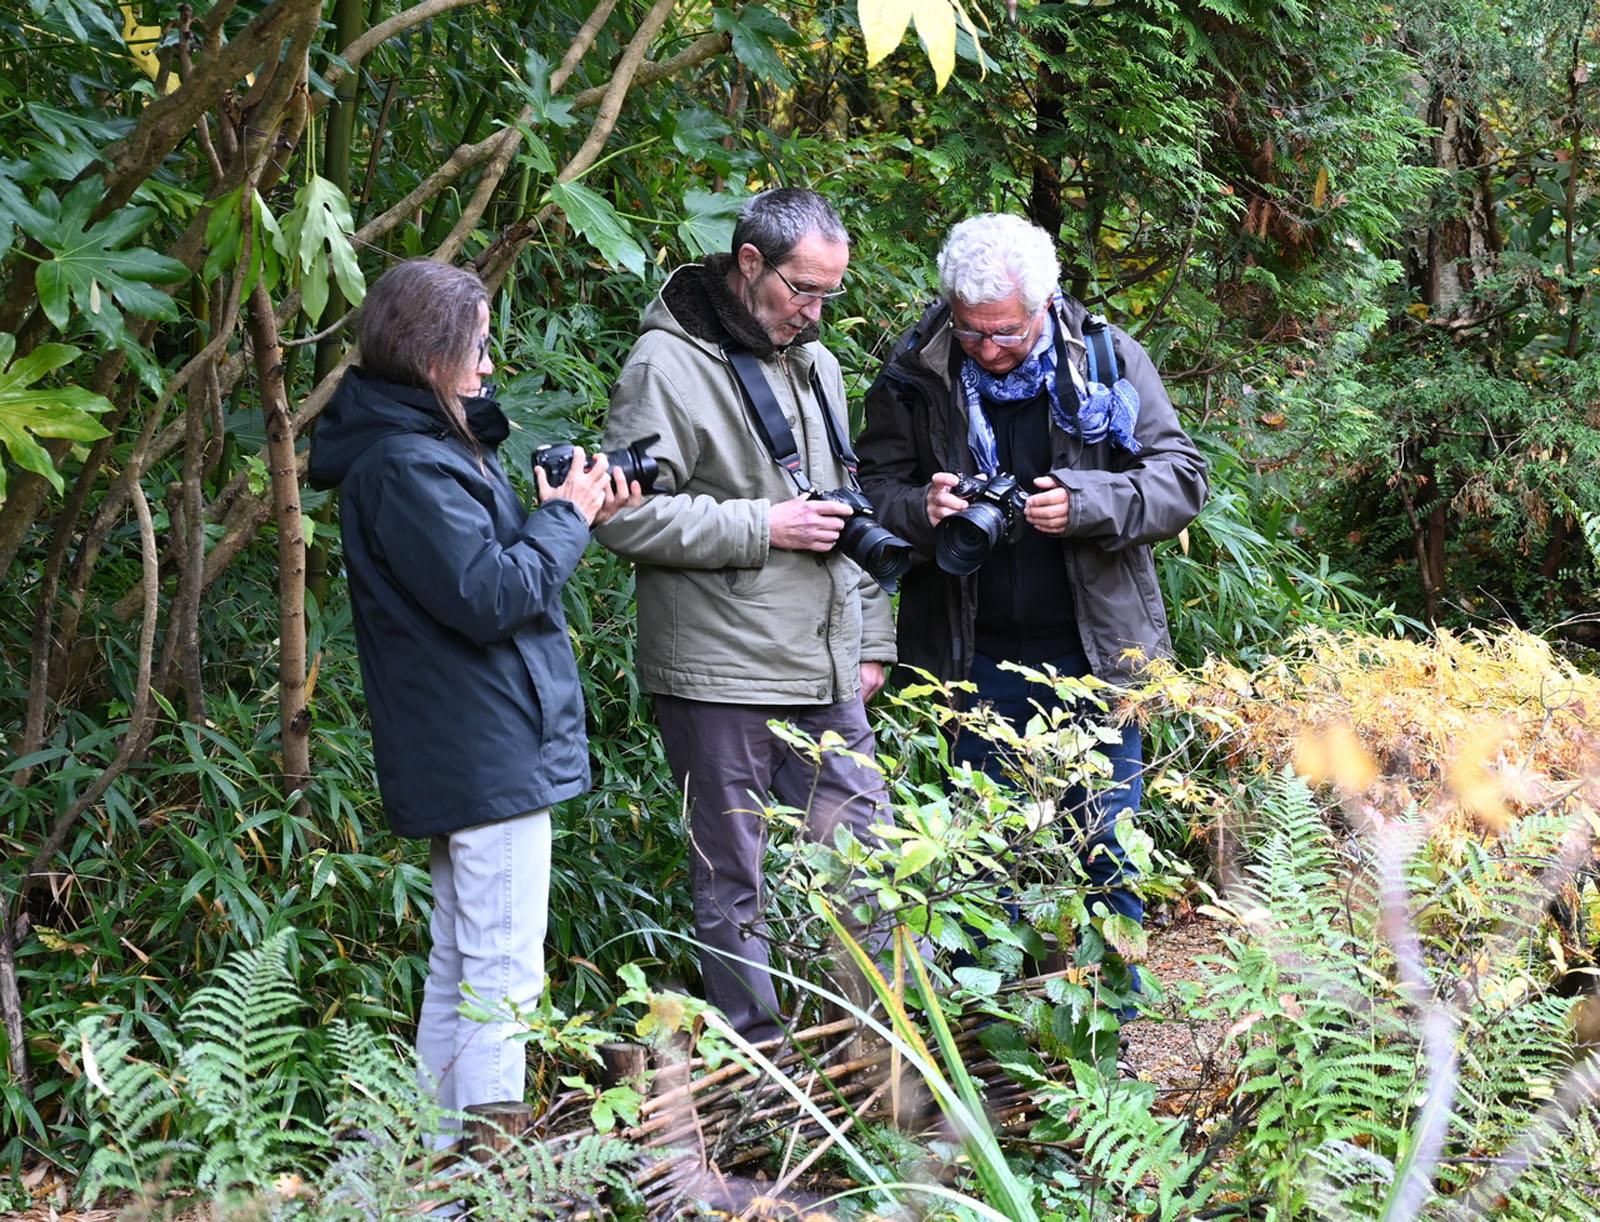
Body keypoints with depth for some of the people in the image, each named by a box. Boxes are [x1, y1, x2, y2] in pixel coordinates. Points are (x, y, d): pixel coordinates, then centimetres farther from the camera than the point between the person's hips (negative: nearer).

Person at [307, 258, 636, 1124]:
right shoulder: (406, 466, -18)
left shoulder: (420, 446, 14)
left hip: (461, 753, 11)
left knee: (459, 971, 16)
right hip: (489, 754, -11)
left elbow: (484, 560, 17)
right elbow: (490, 595, -23)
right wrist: (565, 518, -10)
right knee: (503, 976, -7)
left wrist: (572, 515, 4)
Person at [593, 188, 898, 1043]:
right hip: (719, 680, -7)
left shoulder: (813, 363, 16)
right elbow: (626, 517, -16)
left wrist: (870, 637, 18)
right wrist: (761, 526, -16)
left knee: (868, 853, 9)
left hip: (826, 678, 7)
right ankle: (759, 1053, 13)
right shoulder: (668, 364, -10)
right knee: (734, 881, 2)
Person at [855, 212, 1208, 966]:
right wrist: (920, 509, -18)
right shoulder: (915, 375, -3)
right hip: (972, 657, 1)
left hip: (1093, 648, 0)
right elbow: (873, 487, 5)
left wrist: (1086, 505, -20)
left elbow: (1182, 478, -3)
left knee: (1108, 844, 8)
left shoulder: (1107, 358, -4)